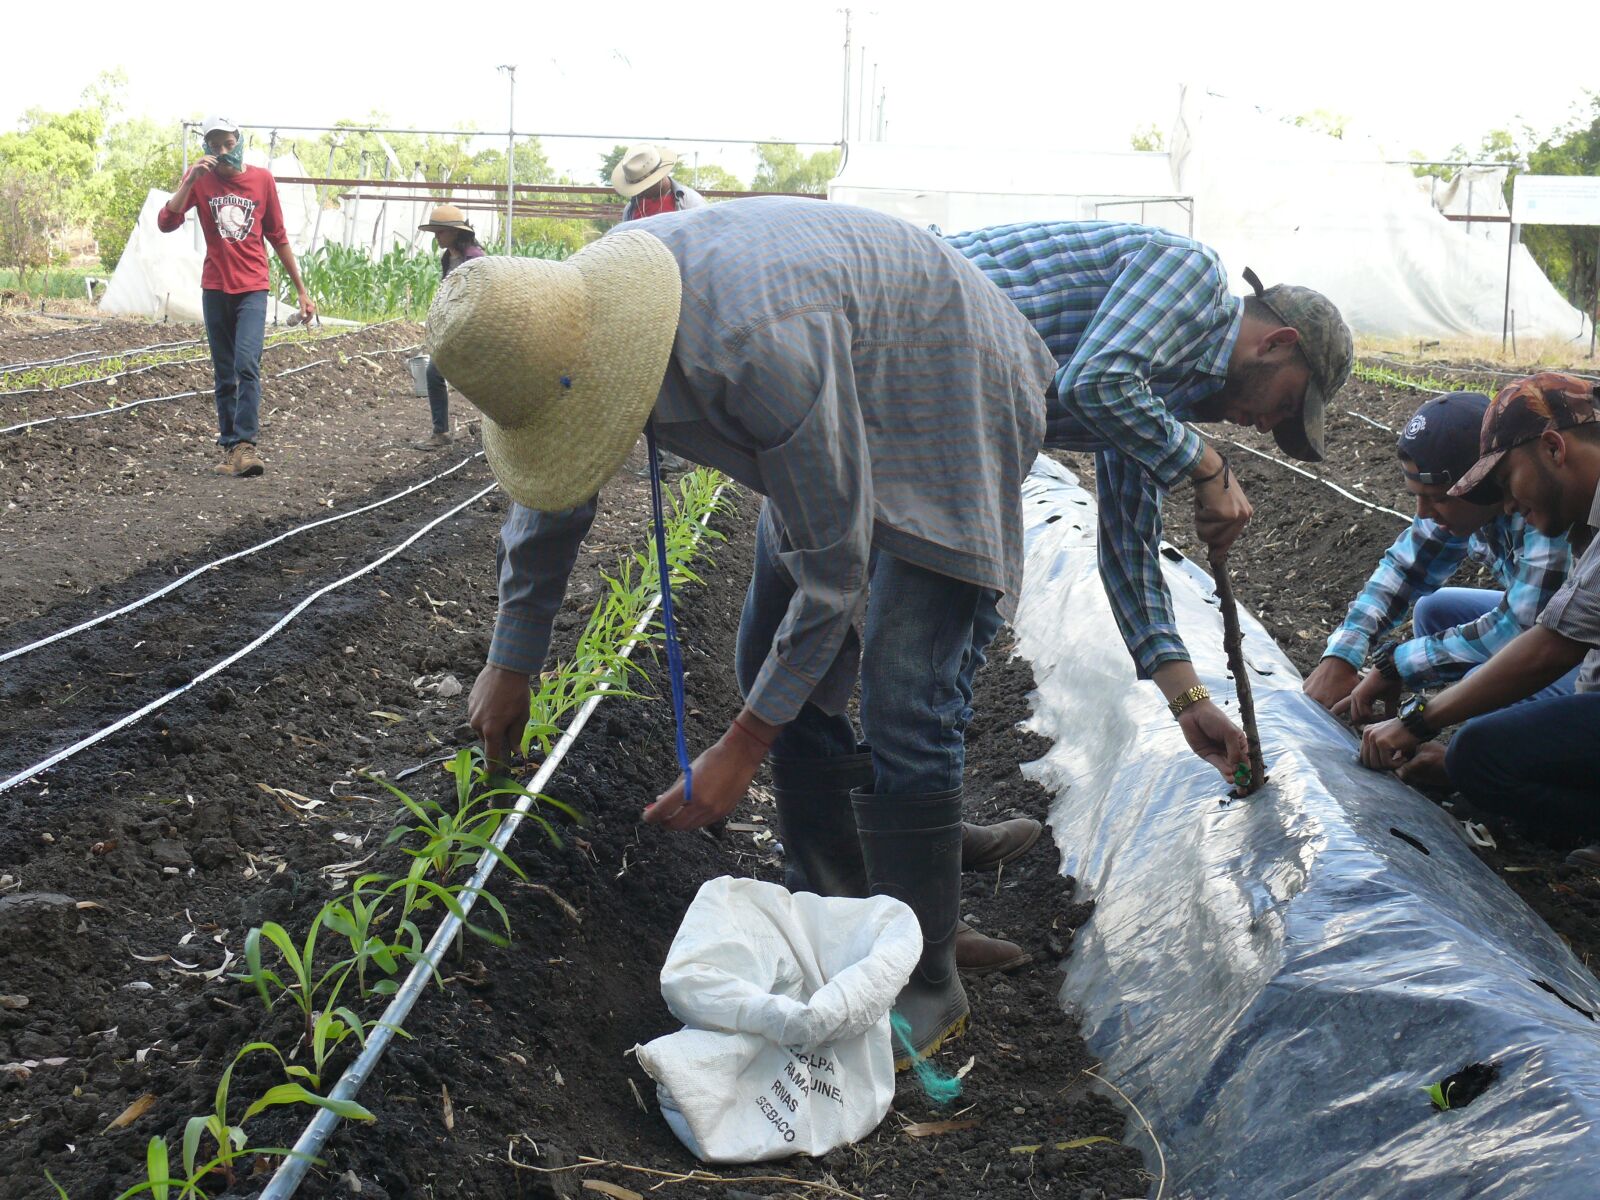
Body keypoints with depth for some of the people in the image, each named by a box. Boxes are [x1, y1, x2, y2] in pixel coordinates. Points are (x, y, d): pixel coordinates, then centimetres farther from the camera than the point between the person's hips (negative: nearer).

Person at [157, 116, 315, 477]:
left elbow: (278, 238, 9)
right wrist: (190, 180, -19)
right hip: (215, 290, 2)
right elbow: (166, 223, -11)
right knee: (224, 376, 6)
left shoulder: (262, 179, 2)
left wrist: (301, 291, 9)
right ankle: (229, 448, 11)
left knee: (247, 365, -18)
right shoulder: (200, 180, 2)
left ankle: (245, 445, -21)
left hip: (252, 289, -2)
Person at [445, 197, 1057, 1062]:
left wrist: (742, 748, -25)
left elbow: (836, 567, -32)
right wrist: (511, 663, 15)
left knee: (903, 706, -15)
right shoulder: (563, 324, -15)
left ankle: (924, 986, 0)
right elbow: (552, 502, 5)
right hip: (842, 426, 9)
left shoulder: (757, 345, -42)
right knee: (774, 665, 8)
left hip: (946, 408, -8)